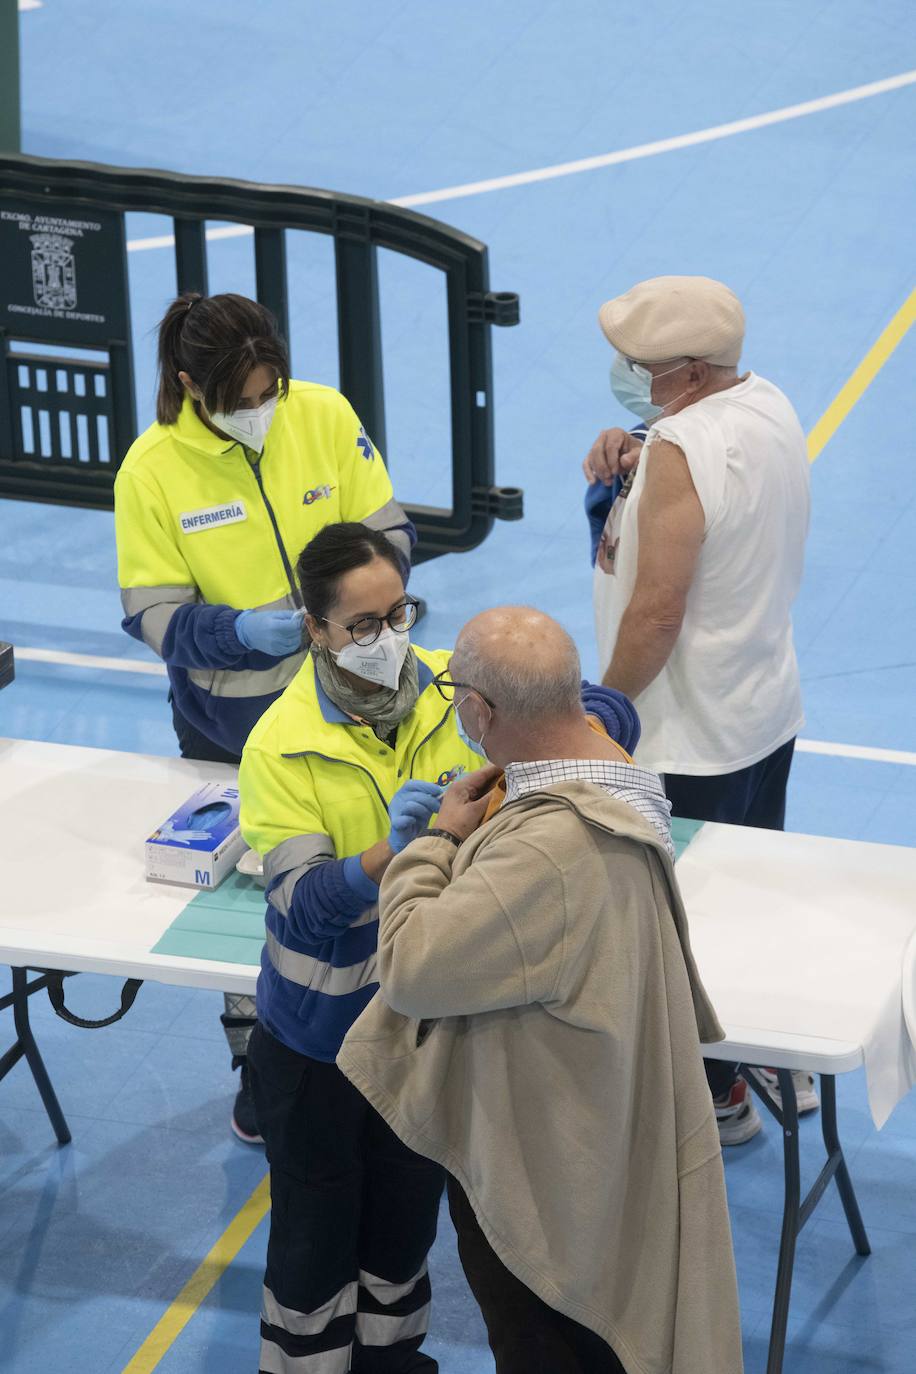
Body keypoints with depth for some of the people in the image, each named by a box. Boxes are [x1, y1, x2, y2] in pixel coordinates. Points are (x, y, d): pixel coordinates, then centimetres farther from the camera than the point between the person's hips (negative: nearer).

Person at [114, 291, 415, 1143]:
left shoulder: (325, 417, -12)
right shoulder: (153, 468, -16)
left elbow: (387, 533, -2)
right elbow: (153, 614, -13)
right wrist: (241, 630, -30)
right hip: (228, 716, -1)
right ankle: (259, 1067, 29)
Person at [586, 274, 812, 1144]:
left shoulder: (681, 450, -27)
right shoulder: (769, 407, 1)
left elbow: (658, 609, -26)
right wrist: (633, 466, -5)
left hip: (688, 743, -9)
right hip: (767, 712, 9)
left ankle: (714, 1099, 18)